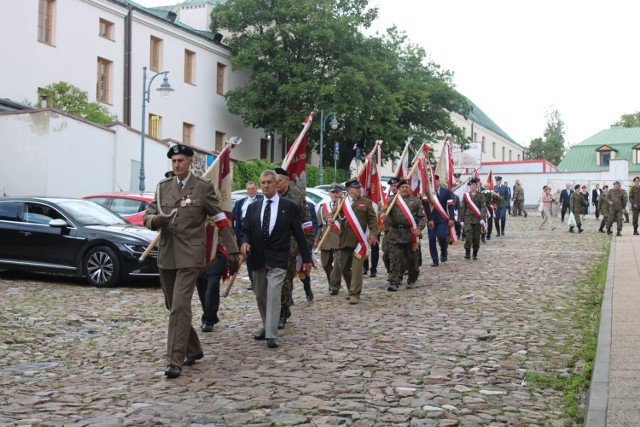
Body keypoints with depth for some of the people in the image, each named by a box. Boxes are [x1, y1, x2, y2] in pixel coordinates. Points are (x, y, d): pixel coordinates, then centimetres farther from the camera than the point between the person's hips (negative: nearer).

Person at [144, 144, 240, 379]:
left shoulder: (203, 187, -2)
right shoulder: (163, 187, 10)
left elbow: (221, 220, -1)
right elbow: (147, 216, 11)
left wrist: (231, 251, -5)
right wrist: (155, 220, -14)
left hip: (189, 256, -5)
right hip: (166, 255, 6)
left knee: (180, 306, -14)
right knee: (173, 307, 13)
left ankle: (176, 361, -11)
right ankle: (193, 350, 29)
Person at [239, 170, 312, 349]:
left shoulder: (289, 206, 1)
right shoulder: (253, 207, 9)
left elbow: (298, 233, 4)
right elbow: (246, 230, 9)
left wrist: (306, 258, 7)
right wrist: (244, 242, -15)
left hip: (278, 258, -4)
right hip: (257, 258, 4)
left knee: (273, 293, -15)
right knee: (260, 295, 13)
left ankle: (271, 335, -14)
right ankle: (266, 327, 32)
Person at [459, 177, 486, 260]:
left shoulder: (481, 196, 2)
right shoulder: (465, 195, 7)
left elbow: (483, 208, -6)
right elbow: (462, 208, 8)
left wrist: (483, 220, -17)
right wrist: (462, 220, 4)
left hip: (477, 220, 0)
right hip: (468, 219, 0)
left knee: (476, 238, 5)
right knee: (468, 236, -12)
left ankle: (475, 254, 16)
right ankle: (467, 253, -4)